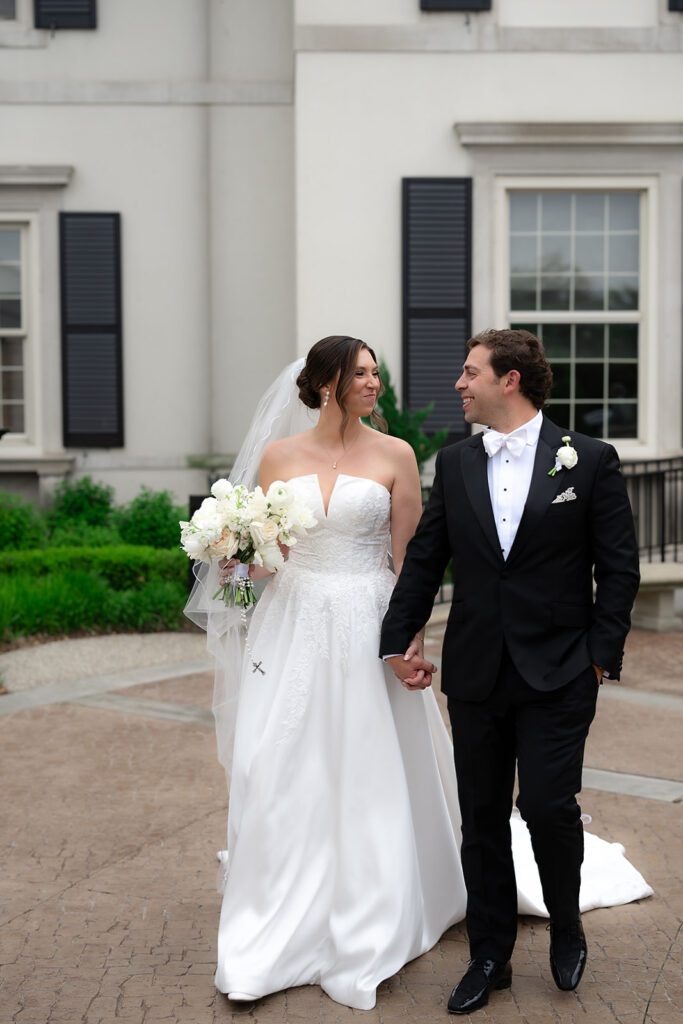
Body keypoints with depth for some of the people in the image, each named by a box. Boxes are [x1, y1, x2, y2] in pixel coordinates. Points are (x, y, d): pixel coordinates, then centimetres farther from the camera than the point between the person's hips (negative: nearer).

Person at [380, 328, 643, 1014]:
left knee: (549, 806, -7)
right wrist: (396, 641, 6)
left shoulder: (589, 461, -3)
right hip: (475, 673, 4)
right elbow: (424, 559, 10)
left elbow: (618, 566, -1)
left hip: (557, 674, -3)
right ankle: (489, 957, 25)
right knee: (482, 818, 9)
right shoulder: (454, 464, 7)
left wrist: (603, 652, -6)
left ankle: (566, 929, 24)